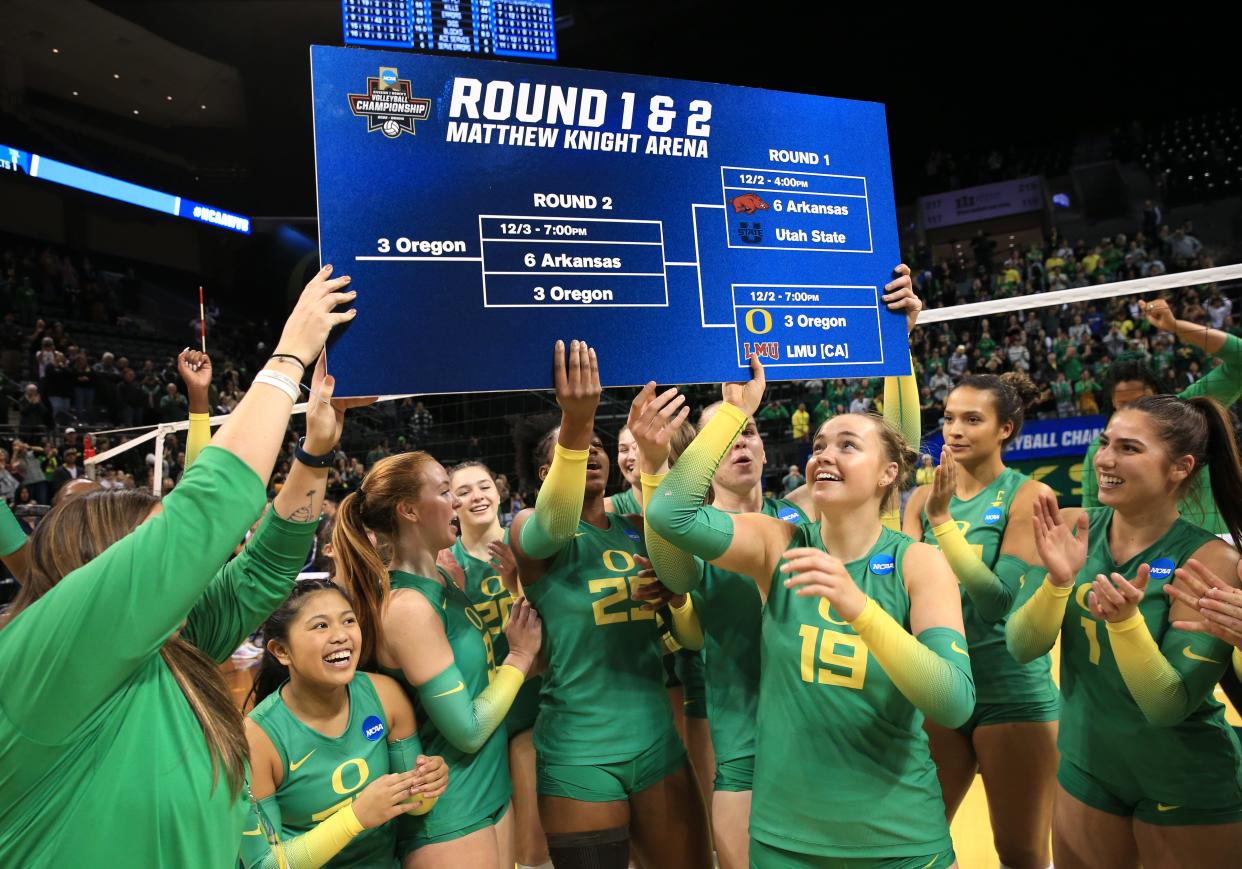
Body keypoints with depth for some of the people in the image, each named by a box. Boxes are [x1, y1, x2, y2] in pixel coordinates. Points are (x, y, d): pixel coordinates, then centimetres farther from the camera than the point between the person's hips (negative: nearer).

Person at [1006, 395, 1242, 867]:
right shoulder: (1070, 529, -9)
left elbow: (1168, 706, -21)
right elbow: (1021, 647, -13)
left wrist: (1125, 619, -37)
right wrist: (1058, 580, -29)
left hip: (1189, 791, -3)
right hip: (1085, 767, 4)